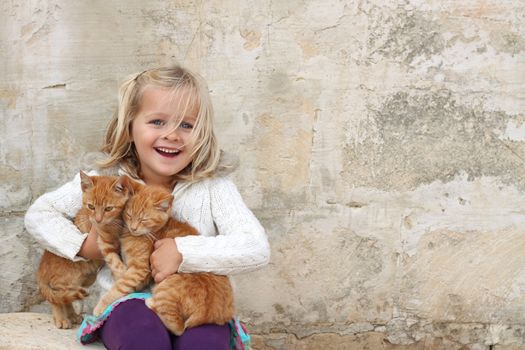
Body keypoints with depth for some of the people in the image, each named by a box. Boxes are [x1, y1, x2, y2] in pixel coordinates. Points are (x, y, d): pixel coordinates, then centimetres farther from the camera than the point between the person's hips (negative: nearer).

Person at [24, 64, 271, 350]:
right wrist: (83, 245, -8)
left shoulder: (212, 185, -9)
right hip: (128, 302, 1)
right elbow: (38, 214, 8)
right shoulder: (108, 179, -3)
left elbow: (257, 248, -19)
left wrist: (183, 252, -25)